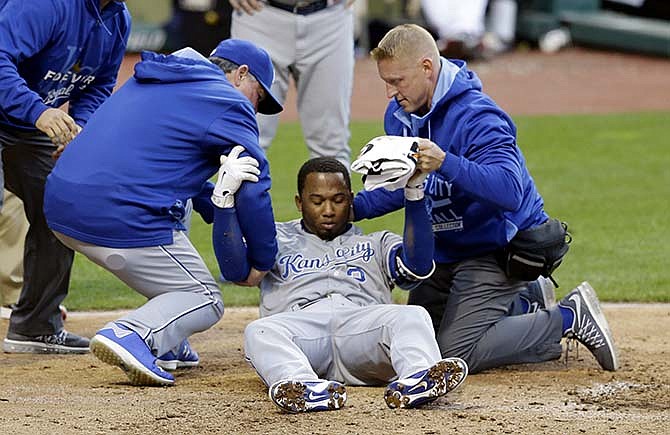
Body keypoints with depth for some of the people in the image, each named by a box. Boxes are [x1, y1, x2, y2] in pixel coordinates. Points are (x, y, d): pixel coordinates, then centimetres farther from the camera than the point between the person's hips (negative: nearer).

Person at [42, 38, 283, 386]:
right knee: (205, 300, 8)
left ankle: (166, 345, 22)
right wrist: (261, 261, 8)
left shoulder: (146, 81, 26)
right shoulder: (229, 103, 1)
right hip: (122, 221, -8)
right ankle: (131, 334, -22)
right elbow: (254, 190, -4)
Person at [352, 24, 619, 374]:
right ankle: (524, 301, 24)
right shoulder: (399, 115, 0)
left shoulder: (475, 116, -26)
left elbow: (510, 190, -39)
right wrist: (352, 208, -4)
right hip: (444, 249, 9)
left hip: (497, 249, -9)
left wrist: (445, 163, -51)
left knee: (456, 354, -18)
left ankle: (570, 318, -4)